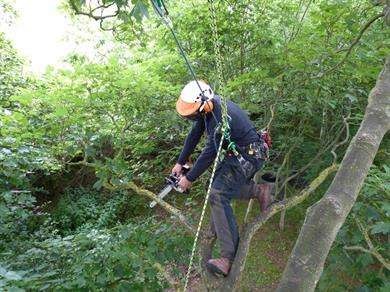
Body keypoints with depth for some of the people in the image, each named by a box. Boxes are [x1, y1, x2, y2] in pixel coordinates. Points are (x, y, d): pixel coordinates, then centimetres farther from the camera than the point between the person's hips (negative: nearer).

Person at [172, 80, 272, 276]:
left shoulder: (221, 120, -33)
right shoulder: (206, 106, -5)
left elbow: (209, 154, -26)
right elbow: (194, 135, 4)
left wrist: (189, 178, -14)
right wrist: (180, 162, 7)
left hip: (247, 156, -10)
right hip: (234, 152, 10)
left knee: (218, 195, -20)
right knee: (219, 185, 15)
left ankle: (228, 257, -18)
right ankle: (259, 191, 28)